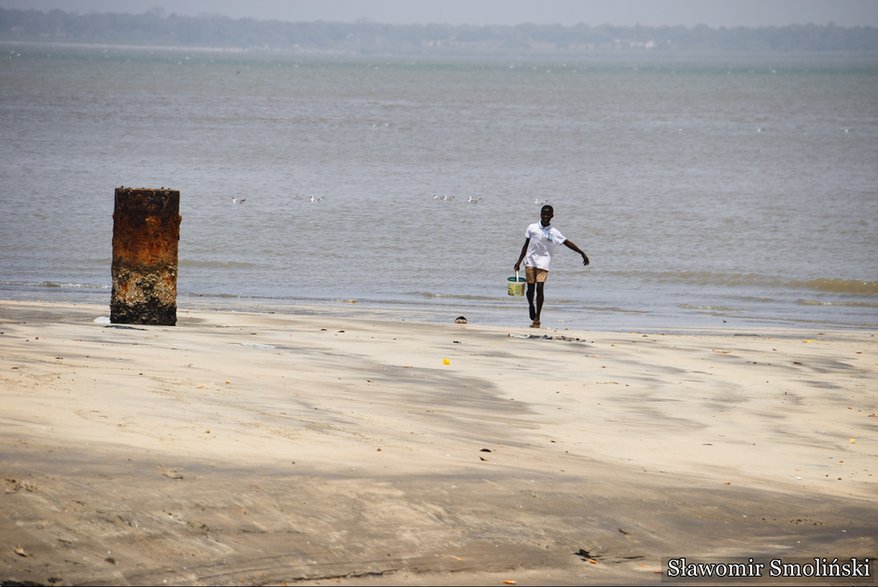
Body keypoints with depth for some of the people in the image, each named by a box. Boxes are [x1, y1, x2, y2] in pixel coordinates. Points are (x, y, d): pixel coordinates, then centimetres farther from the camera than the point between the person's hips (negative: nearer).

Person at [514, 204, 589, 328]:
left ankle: (537, 318, -9)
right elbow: (526, 245, 12)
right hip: (530, 261, 2)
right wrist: (519, 261, 10)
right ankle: (531, 307, 33)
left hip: (543, 262, -2)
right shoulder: (532, 228, 5)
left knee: (540, 288, -11)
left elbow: (568, 243, 6)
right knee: (530, 288, 3)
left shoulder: (554, 233, 2)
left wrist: (582, 253, 2)